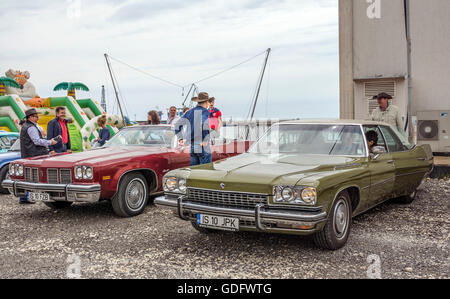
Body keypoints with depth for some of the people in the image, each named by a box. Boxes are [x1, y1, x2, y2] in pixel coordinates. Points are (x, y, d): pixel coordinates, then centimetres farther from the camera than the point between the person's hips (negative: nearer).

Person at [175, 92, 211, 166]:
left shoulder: (190, 112, 12)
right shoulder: (205, 112, -8)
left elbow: (178, 125, 11)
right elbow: (206, 125, -28)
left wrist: (181, 138, 10)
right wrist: (205, 141, -21)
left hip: (192, 147, 6)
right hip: (203, 148, -6)